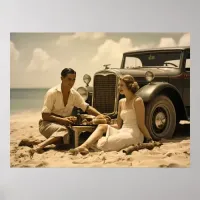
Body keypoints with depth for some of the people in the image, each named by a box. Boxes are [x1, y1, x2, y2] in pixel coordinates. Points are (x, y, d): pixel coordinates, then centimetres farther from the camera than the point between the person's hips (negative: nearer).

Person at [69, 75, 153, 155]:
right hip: (123, 132, 8)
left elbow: (141, 124, -8)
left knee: (103, 144, -22)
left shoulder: (137, 101, -10)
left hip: (134, 135, -8)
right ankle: (83, 146, -23)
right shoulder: (121, 102, 13)